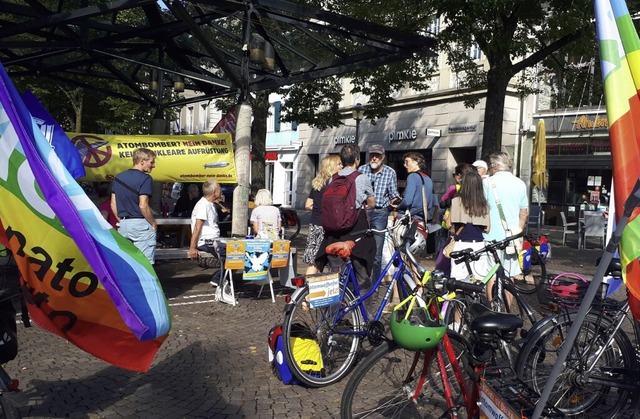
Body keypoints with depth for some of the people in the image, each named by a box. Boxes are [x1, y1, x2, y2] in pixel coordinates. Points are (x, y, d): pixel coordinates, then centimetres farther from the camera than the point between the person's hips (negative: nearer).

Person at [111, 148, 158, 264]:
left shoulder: (118, 177, 11)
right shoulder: (145, 178, -11)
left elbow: (113, 204, 12)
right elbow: (143, 206, -18)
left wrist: (121, 220, 18)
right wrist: (154, 223, -6)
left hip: (123, 225, 7)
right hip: (141, 224, -7)